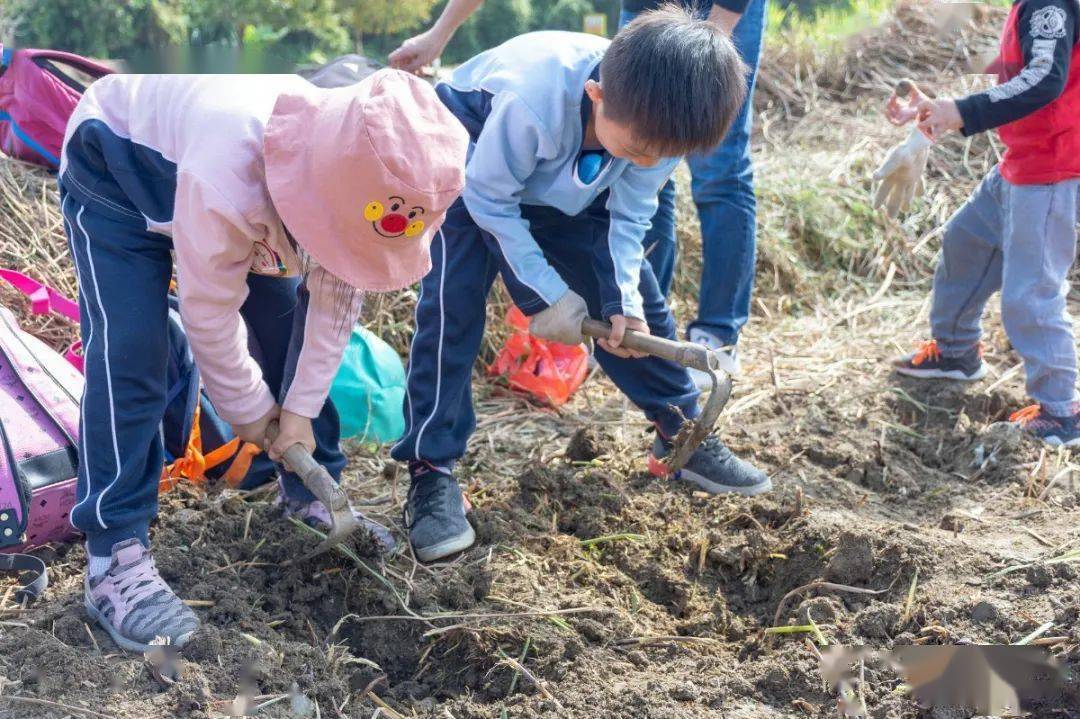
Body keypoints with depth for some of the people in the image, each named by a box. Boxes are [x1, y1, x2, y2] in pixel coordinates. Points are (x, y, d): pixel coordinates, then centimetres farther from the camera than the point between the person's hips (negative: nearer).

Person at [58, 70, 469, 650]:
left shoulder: (364, 167, -27)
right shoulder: (227, 175, -46)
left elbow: (336, 295, -14)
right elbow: (209, 310, -30)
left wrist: (302, 407, -12)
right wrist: (247, 408, -15)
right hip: (116, 171, -6)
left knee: (292, 332, 2)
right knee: (129, 355, -20)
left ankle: (311, 494, 21)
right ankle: (114, 560, -15)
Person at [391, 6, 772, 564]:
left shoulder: (656, 119, -28)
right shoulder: (533, 101, -44)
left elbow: (629, 214, -13)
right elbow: (489, 200, -29)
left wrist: (624, 299, -25)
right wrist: (546, 294, -26)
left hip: (568, 191, 5)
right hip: (473, 167, -5)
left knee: (639, 298, 2)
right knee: (452, 304, -20)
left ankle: (682, 436, 18)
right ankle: (431, 473, -13)